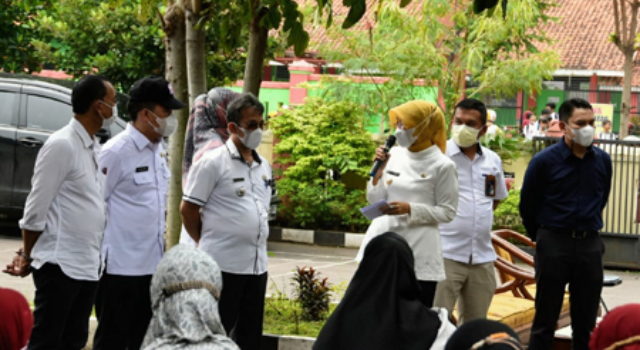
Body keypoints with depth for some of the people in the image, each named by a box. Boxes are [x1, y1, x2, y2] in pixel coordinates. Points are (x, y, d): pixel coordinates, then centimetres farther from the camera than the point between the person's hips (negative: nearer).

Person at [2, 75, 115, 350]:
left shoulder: (94, 148, 13)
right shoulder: (62, 146, -13)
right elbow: (36, 208, -11)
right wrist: (27, 257, -2)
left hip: (88, 265, 8)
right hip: (60, 264, -8)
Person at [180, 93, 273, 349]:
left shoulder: (263, 166, 13)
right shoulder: (213, 163, -9)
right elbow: (188, 210, -6)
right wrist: (207, 243, 4)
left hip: (257, 265, 7)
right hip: (223, 264, -7)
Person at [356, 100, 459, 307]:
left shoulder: (442, 166, -8)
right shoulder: (393, 155, 6)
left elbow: (447, 212, -7)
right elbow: (374, 201, 9)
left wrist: (410, 209, -18)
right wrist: (378, 171, -7)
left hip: (419, 252, -5)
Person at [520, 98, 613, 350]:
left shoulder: (603, 161, 1)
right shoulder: (544, 161, -9)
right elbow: (527, 205, 3)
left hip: (590, 244, 3)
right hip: (554, 244, -3)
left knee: (586, 320, 8)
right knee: (546, 319, 3)